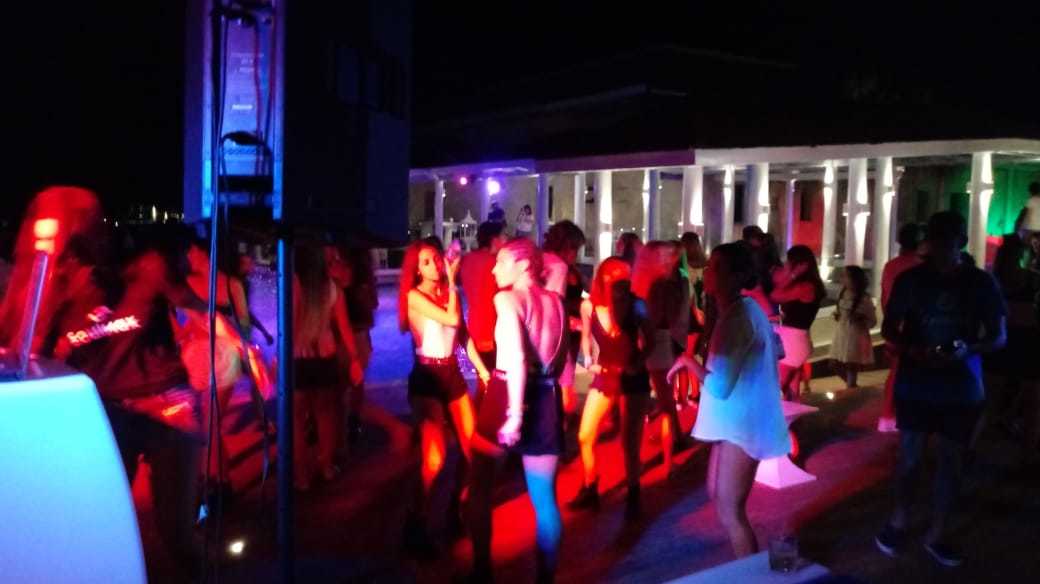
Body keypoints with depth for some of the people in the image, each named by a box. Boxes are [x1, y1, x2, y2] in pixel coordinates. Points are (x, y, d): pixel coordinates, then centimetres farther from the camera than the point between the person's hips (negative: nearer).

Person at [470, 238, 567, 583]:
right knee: (545, 498, 11)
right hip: (546, 399, 5)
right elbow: (560, 357, 12)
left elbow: (517, 358, -19)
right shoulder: (554, 302, 11)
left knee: (480, 486, 15)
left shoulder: (507, 298, -7)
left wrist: (514, 412, -22)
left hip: (507, 395, -5)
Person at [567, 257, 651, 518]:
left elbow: (649, 338, 0)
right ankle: (589, 490, 23)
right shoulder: (589, 306, -11)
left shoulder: (636, 305, -16)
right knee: (585, 437, 2)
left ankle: (633, 497, 24)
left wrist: (640, 362, -12)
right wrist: (589, 361, -4)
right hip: (604, 376, 3)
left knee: (629, 442, 4)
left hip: (633, 378, -2)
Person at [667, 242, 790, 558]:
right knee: (717, 495, 20)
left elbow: (719, 386, -30)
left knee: (730, 510, -1)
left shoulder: (738, 317, -24)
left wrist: (687, 360, -14)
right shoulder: (739, 310, 8)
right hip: (734, 419, 10)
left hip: (742, 422, -10)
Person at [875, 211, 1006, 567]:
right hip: (915, 386, -1)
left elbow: (999, 336, 1)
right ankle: (899, 522, 27)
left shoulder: (981, 283, -3)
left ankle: (937, 534, 23)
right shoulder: (911, 279, -4)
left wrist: (968, 350, -20)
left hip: (962, 389, 1)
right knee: (910, 457, 6)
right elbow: (889, 329, 1)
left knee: (951, 460, 8)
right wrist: (912, 351, -19)